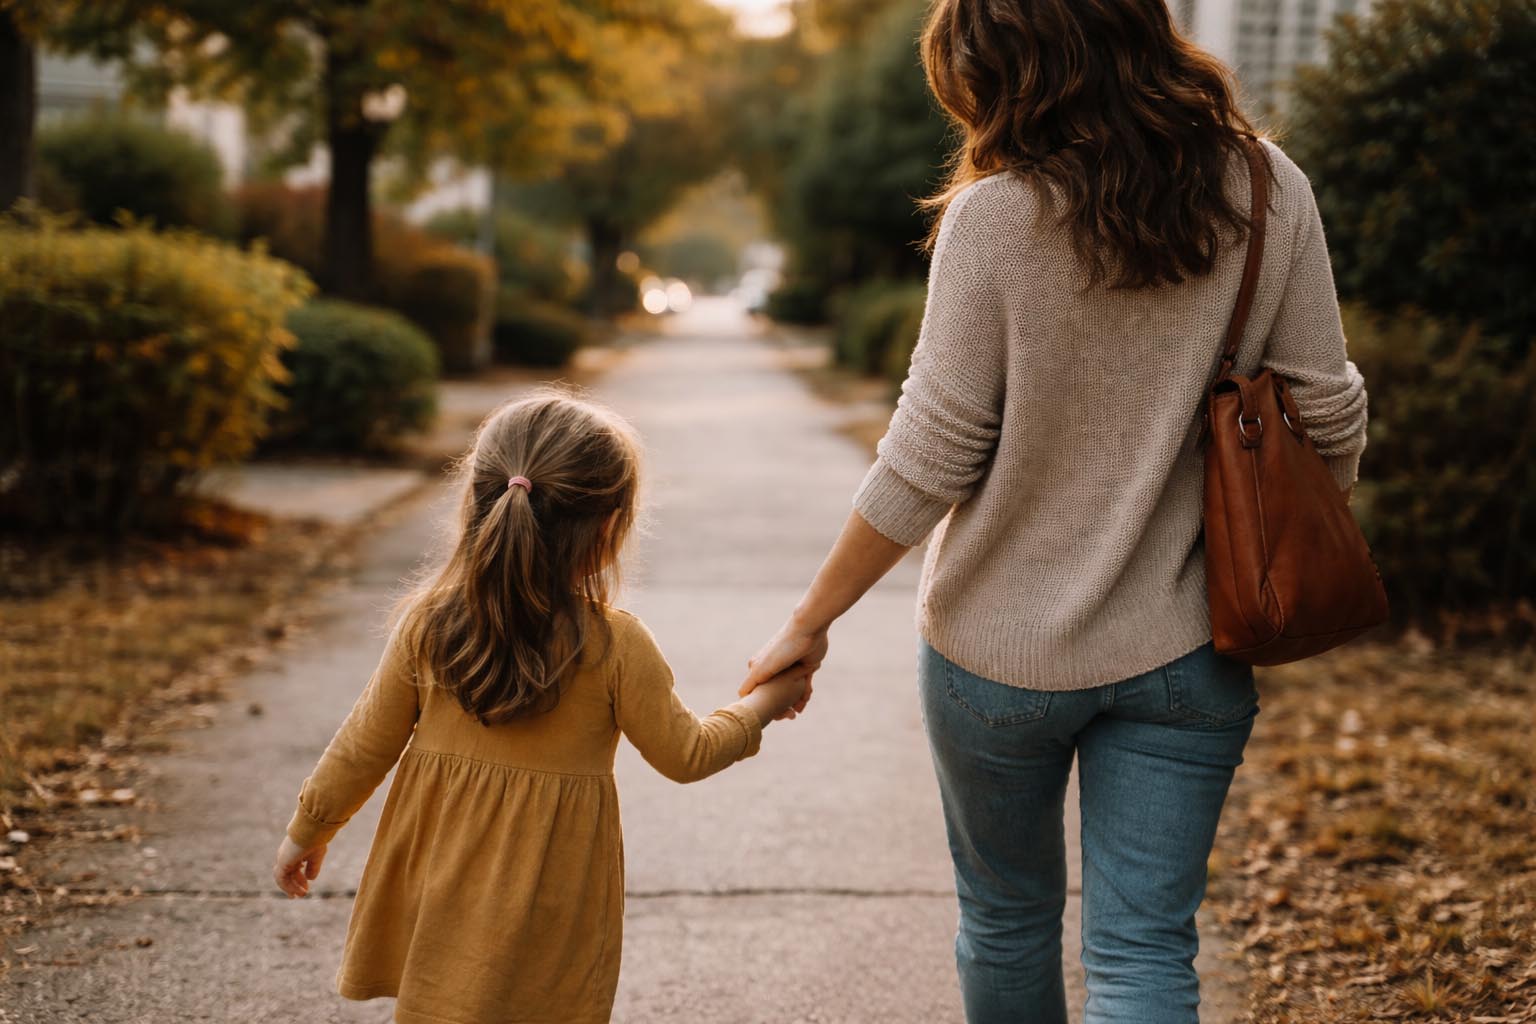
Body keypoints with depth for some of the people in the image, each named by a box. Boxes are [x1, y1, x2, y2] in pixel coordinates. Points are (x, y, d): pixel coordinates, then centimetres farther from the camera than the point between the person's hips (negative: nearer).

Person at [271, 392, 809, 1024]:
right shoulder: (617, 647, -16)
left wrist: (307, 830, 16)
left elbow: (365, 747, 0)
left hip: (441, 895, 3)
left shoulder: (426, 623, -9)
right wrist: (765, 704, 13)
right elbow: (685, 756, -3)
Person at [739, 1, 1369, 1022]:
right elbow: (1328, 422, -1)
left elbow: (929, 462, -14)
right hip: (1184, 650, 2)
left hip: (1000, 650, -2)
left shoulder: (995, 218, -17)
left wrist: (811, 620, -2)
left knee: (1008, 921, 20)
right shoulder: (1268, 192, -6)